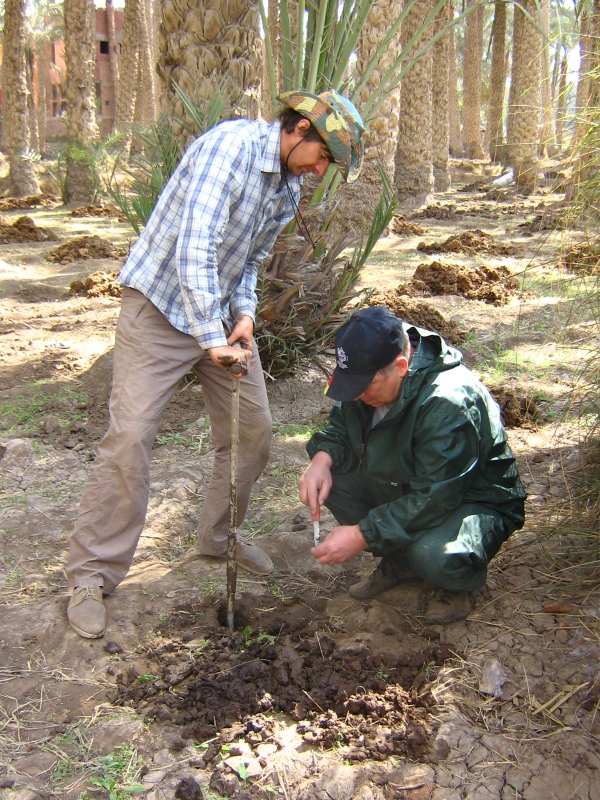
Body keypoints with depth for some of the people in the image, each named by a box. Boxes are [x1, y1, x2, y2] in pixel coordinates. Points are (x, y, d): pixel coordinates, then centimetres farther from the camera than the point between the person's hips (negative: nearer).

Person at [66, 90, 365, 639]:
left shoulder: (290, 189, 6)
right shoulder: (231, 145, -21)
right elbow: (195, 248, -30)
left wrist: (244, 314, -5)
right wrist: (210, 340, -33)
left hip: (223, 315, 8)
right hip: (161, 306, -8)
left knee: (254, 430, 7)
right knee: (130, 435, -11)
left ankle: (219, 537, 28)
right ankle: (92, 575, 1)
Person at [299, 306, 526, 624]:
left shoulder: (448, 404, -34)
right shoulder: (371, 374, -11)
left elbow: (434, 500, -34)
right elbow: (341, 426, 3)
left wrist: (361, 535, -34)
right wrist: (322, 457, -21)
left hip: (473, 501, -7)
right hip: (407, 487, 8)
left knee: (433, 553, -39)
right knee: (331, 474, -14)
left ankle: (460, 583, 2)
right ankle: (399, 561, 7)